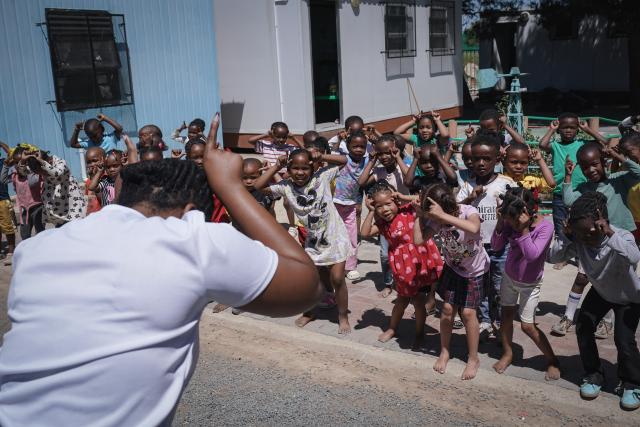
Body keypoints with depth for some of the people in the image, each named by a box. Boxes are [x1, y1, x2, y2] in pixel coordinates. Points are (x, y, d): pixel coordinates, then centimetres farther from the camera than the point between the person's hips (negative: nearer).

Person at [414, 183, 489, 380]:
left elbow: (474, 228, -54)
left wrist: (443, 215, -53)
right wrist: (420, 215, -28)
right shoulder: (436, 219, -19)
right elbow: (418, 240, -25)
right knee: (447, 309, 1)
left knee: (468, 312, -6)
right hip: (452, 268, 4)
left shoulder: (469, 211, -31)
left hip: (476, 270, -4)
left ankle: (473, 359, 14)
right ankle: (444, 352, 23)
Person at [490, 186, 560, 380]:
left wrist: (524, 228, -39)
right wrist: (500, 223, -24)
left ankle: (552, 360, 18)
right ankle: (507, 353, 32)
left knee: (527, 326, -2)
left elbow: (532, 254, -35)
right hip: (509, 276, 5)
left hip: (529, 283, -5)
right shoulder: (512, 221, -12)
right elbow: (496, 246, -11)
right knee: (506, 314, 13)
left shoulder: (545, 227, -26)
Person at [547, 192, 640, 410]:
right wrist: (565, 236, -38)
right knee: (583, 328, -5)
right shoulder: (578, 241, -24)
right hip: (600, 291, 5)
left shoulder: (622, 237, -37)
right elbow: (554, 257, -27)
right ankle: (594, 376, 16)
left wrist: (610, 234, -62)